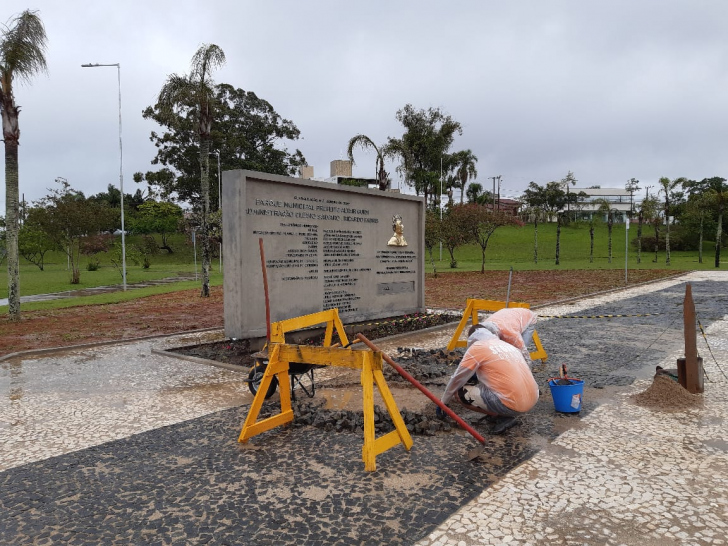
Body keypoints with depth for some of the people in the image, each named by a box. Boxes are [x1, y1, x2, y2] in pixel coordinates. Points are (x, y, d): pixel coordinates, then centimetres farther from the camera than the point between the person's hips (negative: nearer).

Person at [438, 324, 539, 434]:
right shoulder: (507, 345, 21)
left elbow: (457, 379, 4)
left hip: (513, 405, -8)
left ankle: (502, 417, 0)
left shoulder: (477, 347, 0)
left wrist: (442, 403, 18)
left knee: (460, 393, 4)